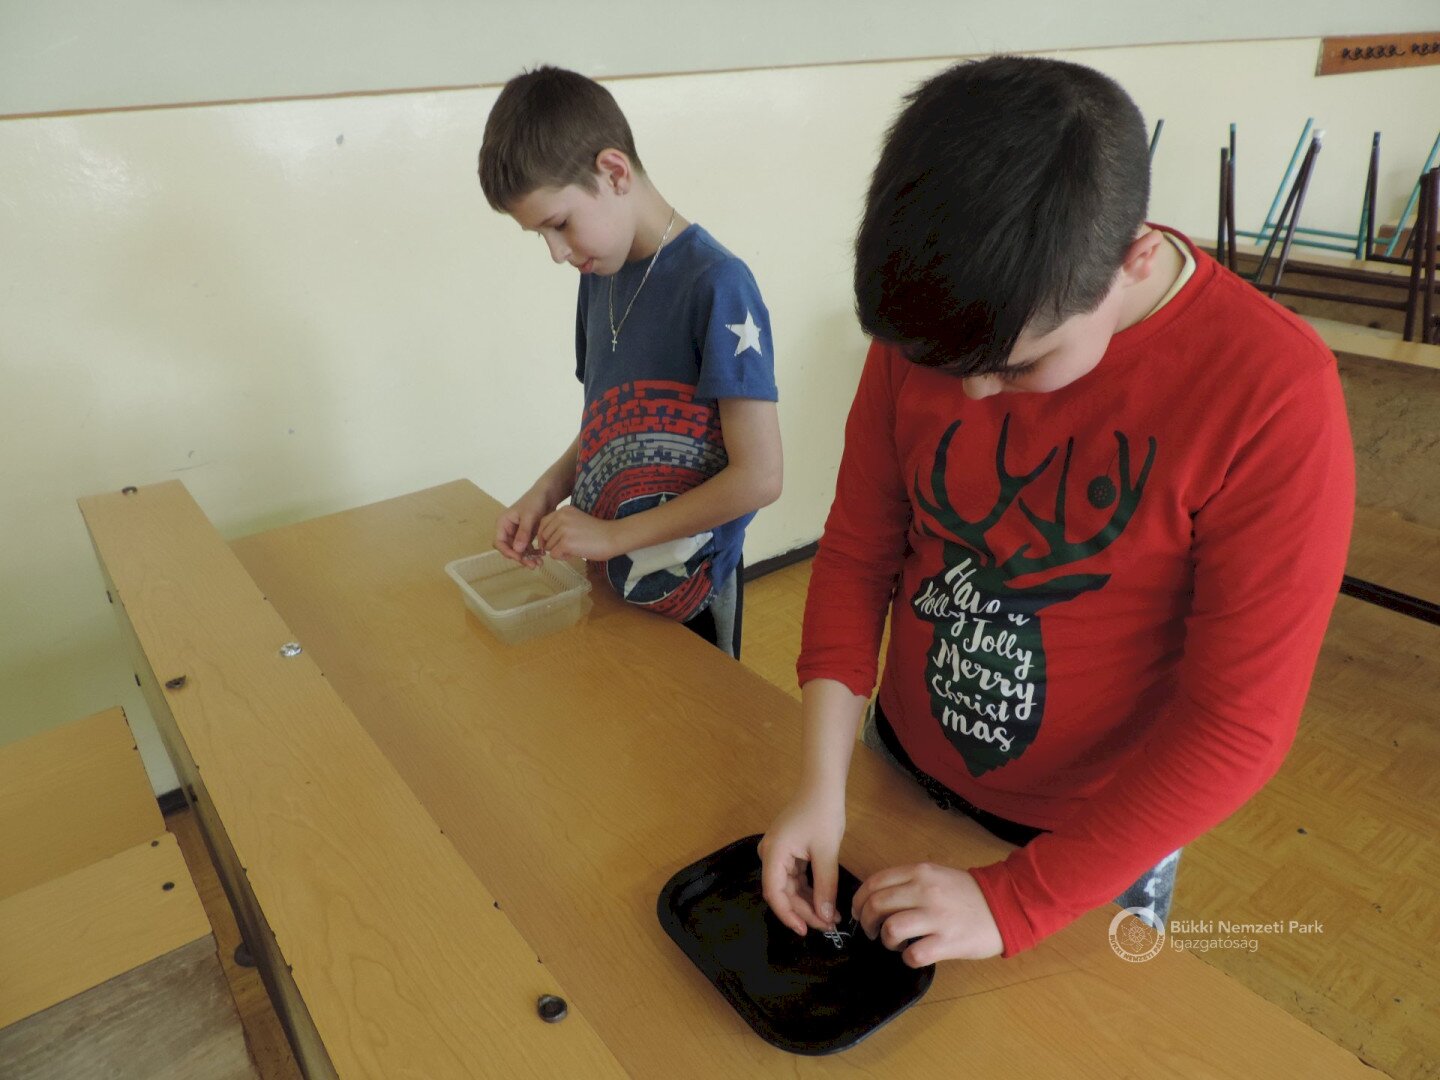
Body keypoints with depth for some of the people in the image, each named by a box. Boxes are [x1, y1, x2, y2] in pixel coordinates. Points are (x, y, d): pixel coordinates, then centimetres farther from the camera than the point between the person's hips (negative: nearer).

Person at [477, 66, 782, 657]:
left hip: (685, 596, -6)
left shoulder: (716, 285, -20)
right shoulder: (600, 272, 3)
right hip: (606, 582, 7)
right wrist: (548, 490, -4)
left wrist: (613, 534, -17)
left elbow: (758, 477, -22)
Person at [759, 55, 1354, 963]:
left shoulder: (1273, 395, -26)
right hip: (900, 774, 4)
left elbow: (1238, 726, -22)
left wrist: (1014, 902, -21)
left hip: (1093, 842, -3)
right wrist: (822, 785, -15)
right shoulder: (925, 333, -14)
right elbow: (857, 551, -8)